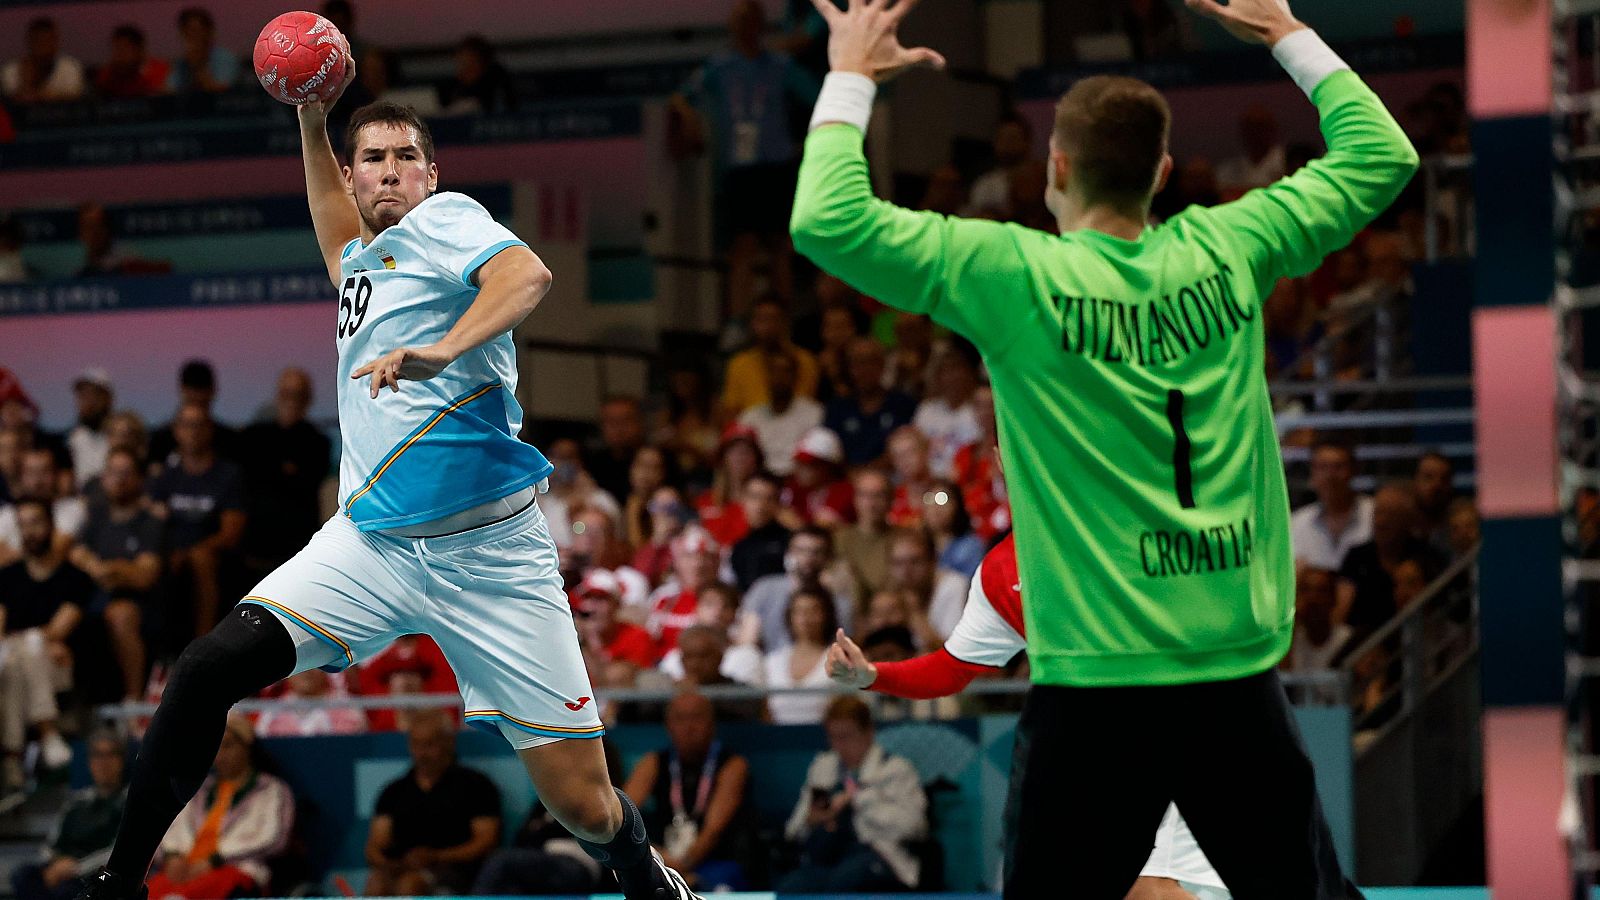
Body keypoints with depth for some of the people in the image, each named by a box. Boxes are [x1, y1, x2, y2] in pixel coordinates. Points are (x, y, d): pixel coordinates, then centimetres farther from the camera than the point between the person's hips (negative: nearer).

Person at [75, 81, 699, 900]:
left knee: (586, 807, -7)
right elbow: (336, 220, 46)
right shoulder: (359, 262, 21)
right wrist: (311, 116, 33)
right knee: (207, 669, -17)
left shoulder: (442, 219, 2)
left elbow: (528, 274, -19)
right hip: (370, 546, 5)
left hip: (490, 552, -5)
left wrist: (443, 351, -35)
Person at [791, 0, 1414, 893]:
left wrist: (851, 77, 1)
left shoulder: (1017, 277, -9)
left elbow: (829, 222, -11)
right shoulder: (1227, 251, 2)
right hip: (1241, 674, 3)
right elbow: (1381, 156, 15)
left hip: (1097, 679, -3)